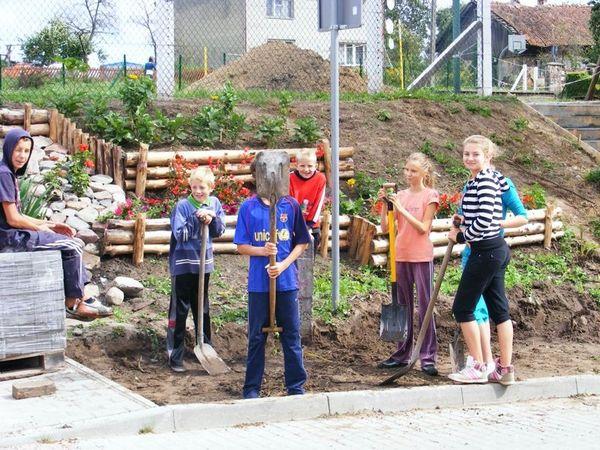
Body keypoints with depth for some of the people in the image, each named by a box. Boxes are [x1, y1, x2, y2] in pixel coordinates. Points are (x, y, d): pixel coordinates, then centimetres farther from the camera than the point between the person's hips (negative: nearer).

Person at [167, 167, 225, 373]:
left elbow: (219, 231, 3)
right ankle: (175, 356, 5)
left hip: (204, 263, 5)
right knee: (179, 311, -1)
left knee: (202, 309, 19)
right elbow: (180, 234, -18)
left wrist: (212, 218, -15)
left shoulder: (214, 203, 2)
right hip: (183, 265, -5)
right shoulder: (183, 205, -13)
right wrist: (196, 218, -24)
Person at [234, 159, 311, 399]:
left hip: (287, 281, 0)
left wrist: (284, 264, -9)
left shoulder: (291, 205, 2)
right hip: (258, 283, 0)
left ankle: (296, 386, 16)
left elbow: (302, 242, 6)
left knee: (291, 335, 7)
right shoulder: (248, 207, 1)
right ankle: (251, 388, 16)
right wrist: (263, 250, -16)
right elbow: (241, 246, 3)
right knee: (256, 337, 7)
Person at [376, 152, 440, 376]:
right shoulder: (401, 195, 10)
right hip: (401, 255, 5)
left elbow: (423, 228, -12)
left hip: (421, 257, -5)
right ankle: (402, 354, 19)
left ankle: (428, 357, -1)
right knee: (403, 306, 11)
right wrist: (384, 205, -7)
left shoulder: (430, 195, -3)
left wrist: (402, 209, -16)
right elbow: (385, 227, 5)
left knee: (424, 306, -3)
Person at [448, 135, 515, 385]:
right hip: (497, 250, 10)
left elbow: (485, 220, -23)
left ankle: (478, 368, 2)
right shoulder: (477, 180, 13)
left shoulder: (485, 181, -16)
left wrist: (461, 236, -8)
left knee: (462, 308, -2)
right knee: (498, 309, 10)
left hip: (486, 251, -10)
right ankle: (505, 369, 14)